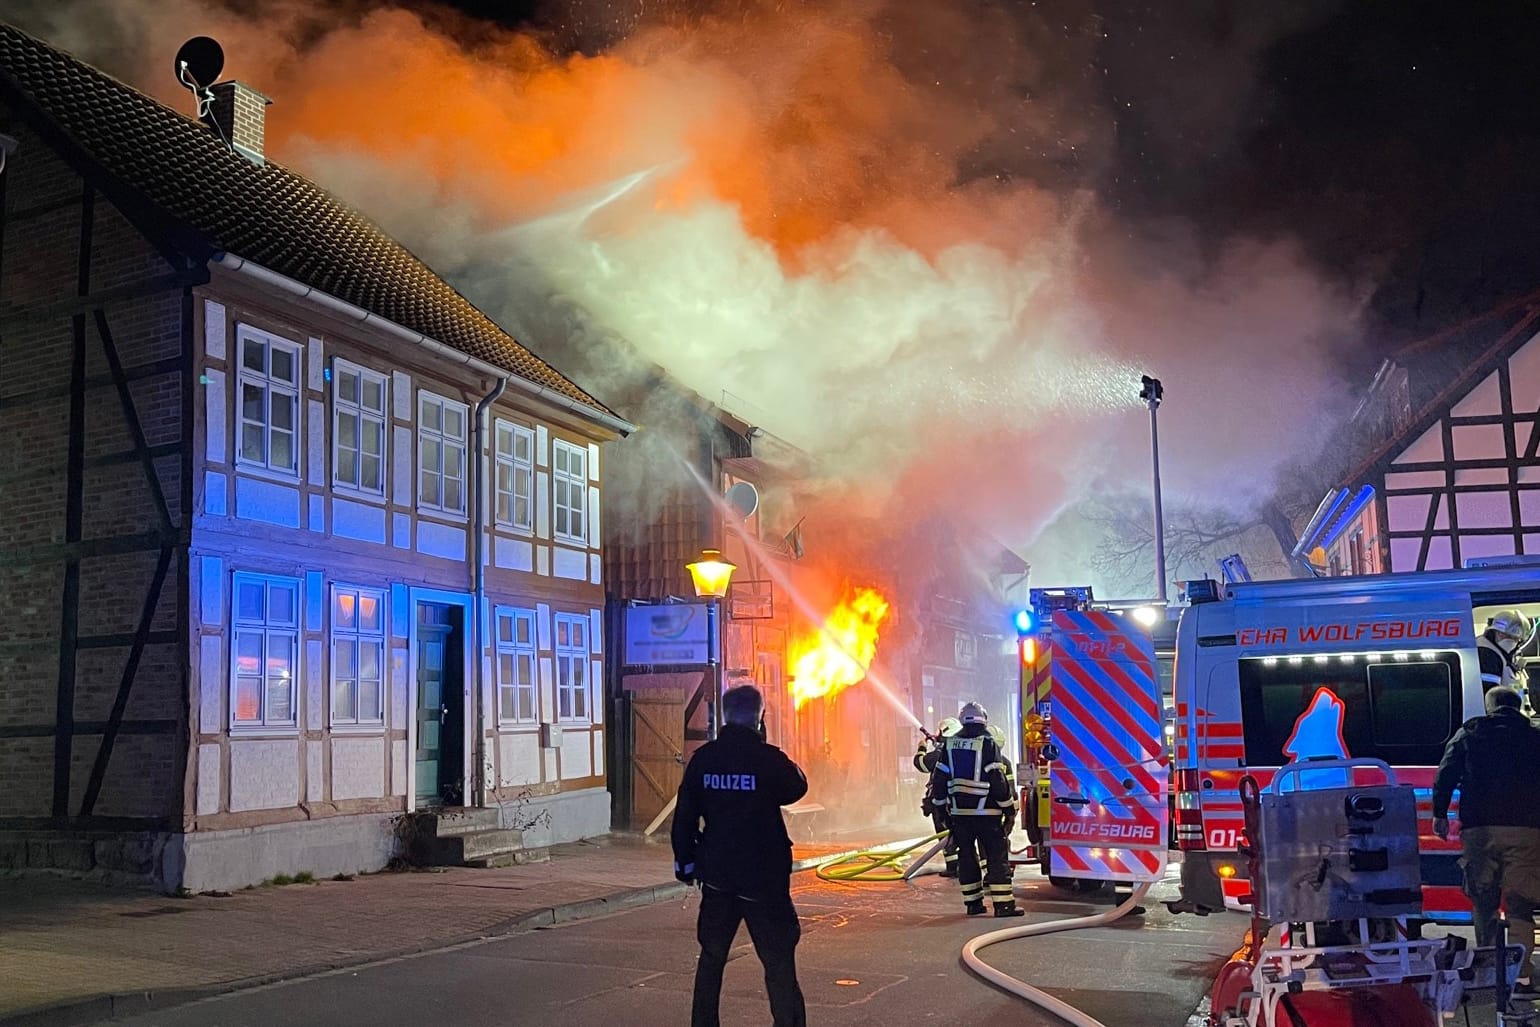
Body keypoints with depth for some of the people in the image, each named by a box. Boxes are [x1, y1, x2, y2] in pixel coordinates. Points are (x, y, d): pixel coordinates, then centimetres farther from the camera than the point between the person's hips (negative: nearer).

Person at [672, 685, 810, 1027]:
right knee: (778, 960, 2)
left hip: (717, 874, 4)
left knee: (712, 957, 17)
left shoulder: (703, 758, -2)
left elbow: (685, 815, 3)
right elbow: (796, 788, 6)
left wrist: (684, 860, 15)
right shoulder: (768, 758, -14)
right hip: (763, 875, -4)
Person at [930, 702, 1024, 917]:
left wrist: (941, 806, 20)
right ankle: (1003, 904, -5)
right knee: (997, 855, -1)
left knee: (966, 855, 11)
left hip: (958, 812, 5)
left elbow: (939, 779, 9)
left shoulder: (950, 744, 7)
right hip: (985, 811, -5)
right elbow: (999, 781, -12)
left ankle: (973, 902, 14)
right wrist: (1010, 809, -5)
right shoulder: (987, 744, -9)